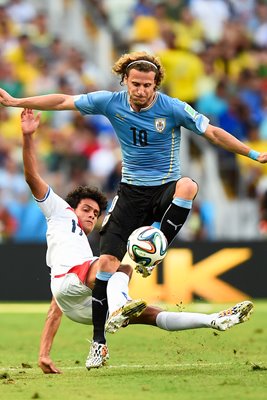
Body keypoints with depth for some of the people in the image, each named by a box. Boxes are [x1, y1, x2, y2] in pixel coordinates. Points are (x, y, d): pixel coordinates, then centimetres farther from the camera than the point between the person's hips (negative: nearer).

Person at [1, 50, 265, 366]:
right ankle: (98, 340, 1)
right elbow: (63, 102, 3)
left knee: (187, 186, -39)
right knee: (108, 261, -9)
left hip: (166, 190, -2)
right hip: (132, 191, 2)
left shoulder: (173, 108, -12)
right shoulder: (110, 102, -5)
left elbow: (212, 133, -6)